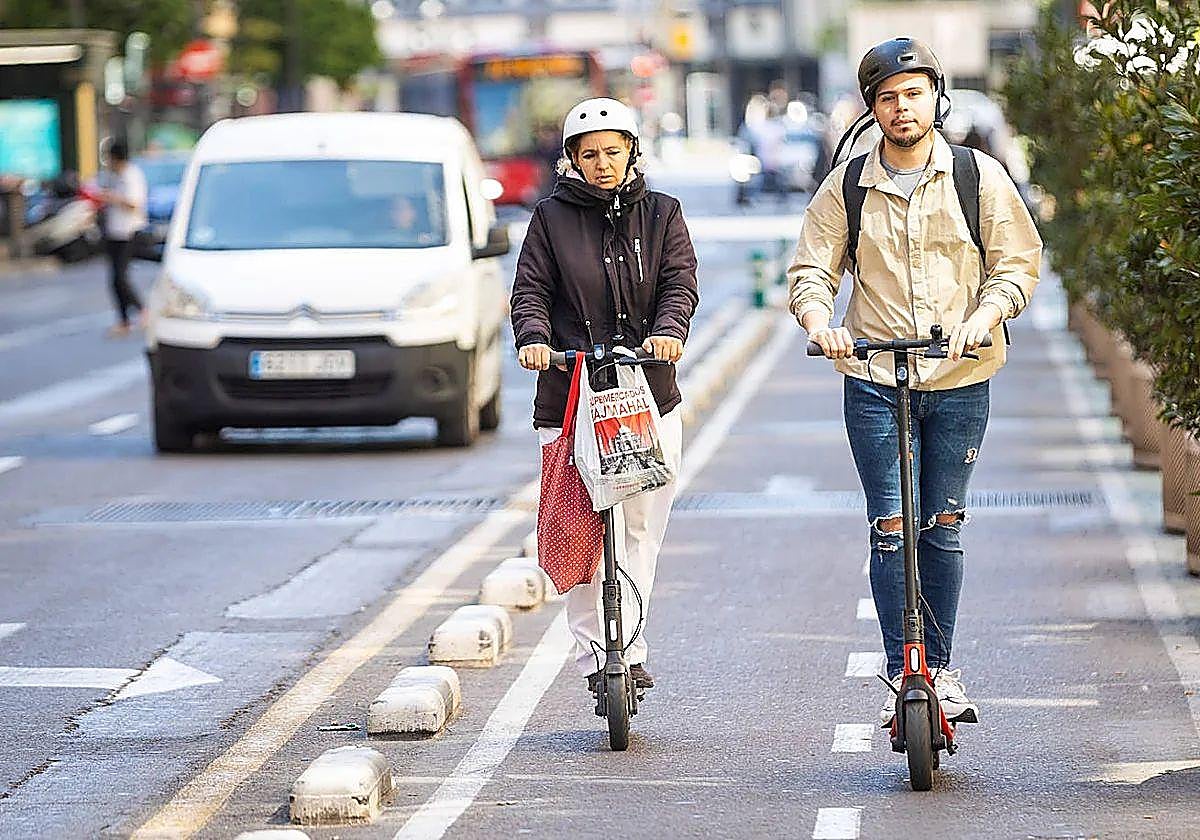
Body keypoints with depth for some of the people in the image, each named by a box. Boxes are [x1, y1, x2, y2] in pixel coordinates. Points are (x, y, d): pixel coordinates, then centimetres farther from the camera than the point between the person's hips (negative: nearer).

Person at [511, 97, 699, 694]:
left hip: (650, 398, 1)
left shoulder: (659, 214, 11)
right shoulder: (552, 217, 8)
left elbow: (680, 281, 0)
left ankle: (629, 647, 8)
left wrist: (668, 329, -21)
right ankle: (594, 653, 1)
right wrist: (533, 337, -19)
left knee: (640, 529, 1)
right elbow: (531, 289, 2)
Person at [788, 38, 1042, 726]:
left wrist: (985, 314, -14)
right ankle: (902, 675, 1)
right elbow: (812, 270, 6)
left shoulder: (981, 177, 2)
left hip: (960, 379, 0)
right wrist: (818, 319, -15)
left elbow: (1019, 262, 4)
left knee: (945, 528, 7)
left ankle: (942, 669, 18)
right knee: (891, 529, -5)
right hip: (874, 381, 0)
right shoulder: (846, 187, 4)